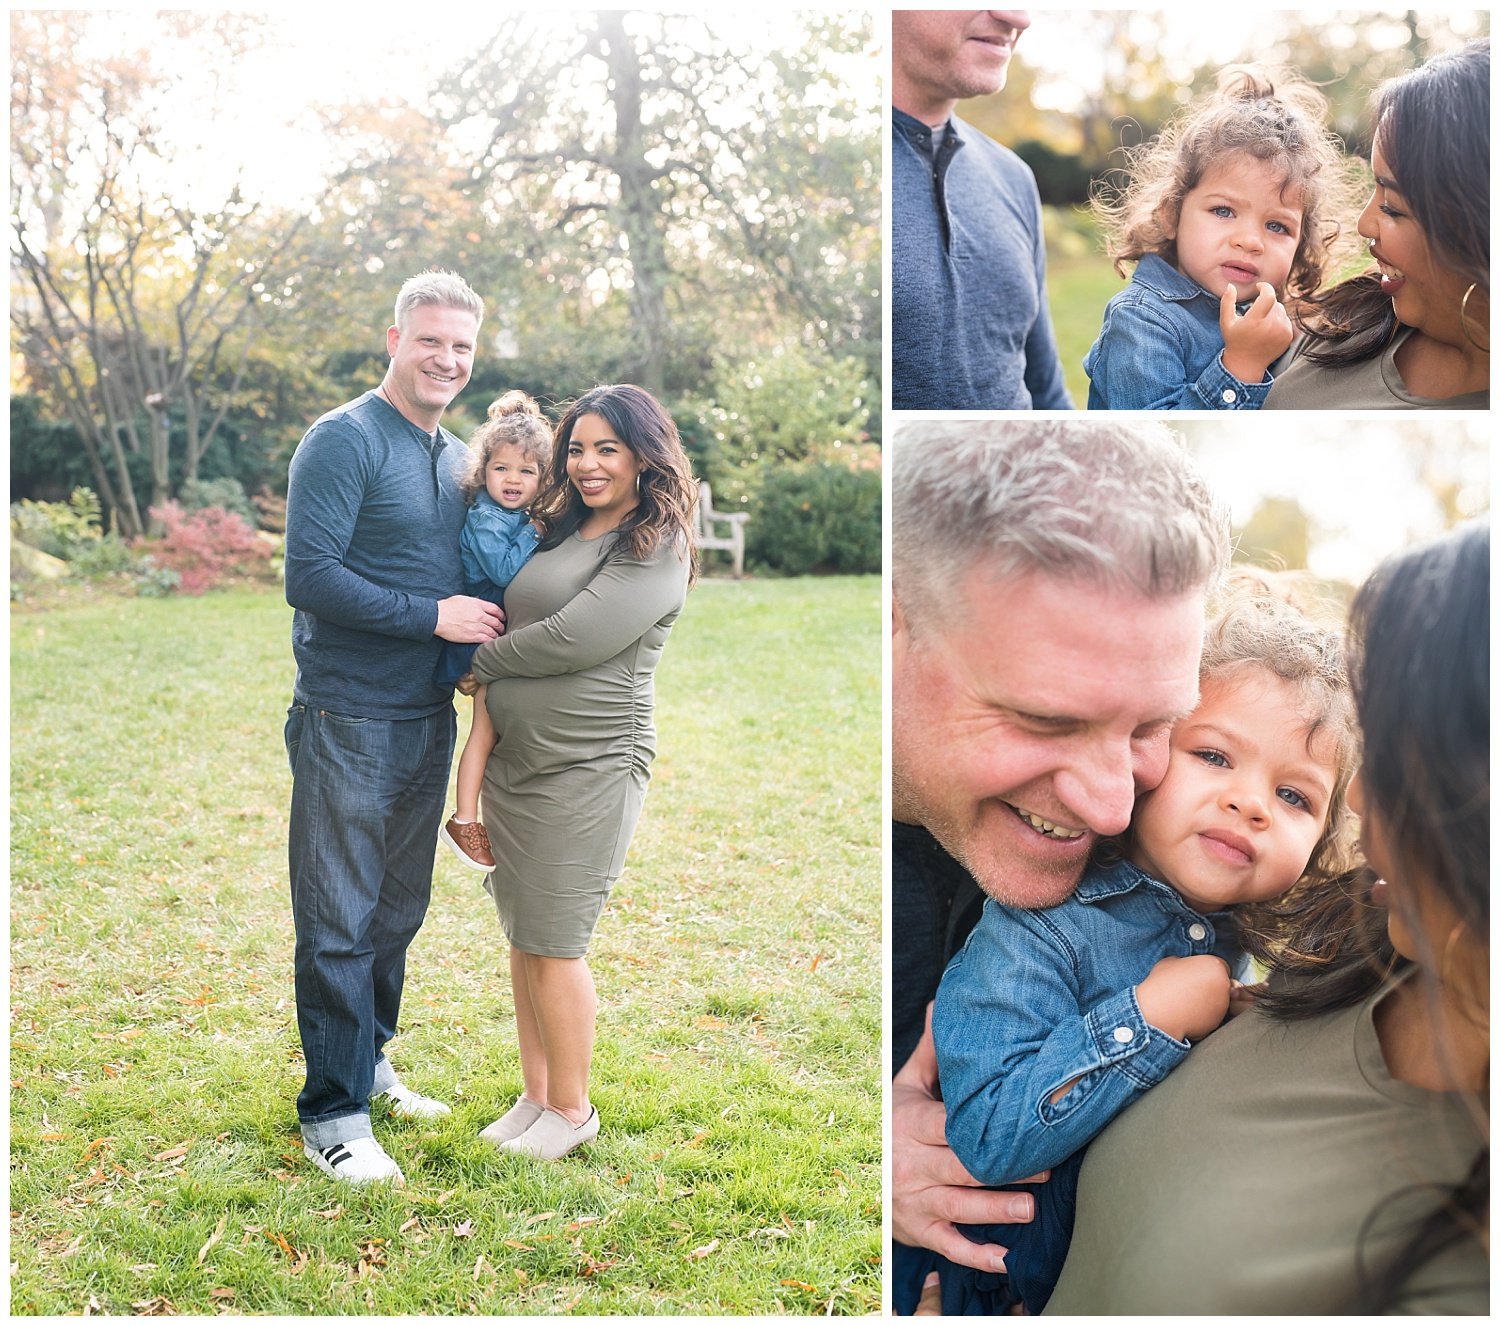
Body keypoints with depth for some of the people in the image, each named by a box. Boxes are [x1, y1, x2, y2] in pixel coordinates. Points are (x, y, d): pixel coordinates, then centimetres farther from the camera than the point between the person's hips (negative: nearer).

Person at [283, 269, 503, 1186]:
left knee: (398, 911, 17)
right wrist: (433, 616, -19)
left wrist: (488, 636, 3)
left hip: (429, 719, 8)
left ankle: (369, 1065, 33)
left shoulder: (461, 457, 13)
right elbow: (310, 576, -20)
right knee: (340, 922, -1)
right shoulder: (345, 441, -11)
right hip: (350, 722, -7)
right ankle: (333, 1112, 9)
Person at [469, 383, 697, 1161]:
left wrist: (480, 664, -5)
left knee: (553, 947, -1)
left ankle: (572, 1110, 16)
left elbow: (573, 639, -19)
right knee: (523, 939, 12)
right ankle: (534, 1096, 25)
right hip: (513, 760, 8)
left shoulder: (656, 551, -11)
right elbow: (513, 621, 26)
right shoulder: (558, 531, 14)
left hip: (586, 769, -7)